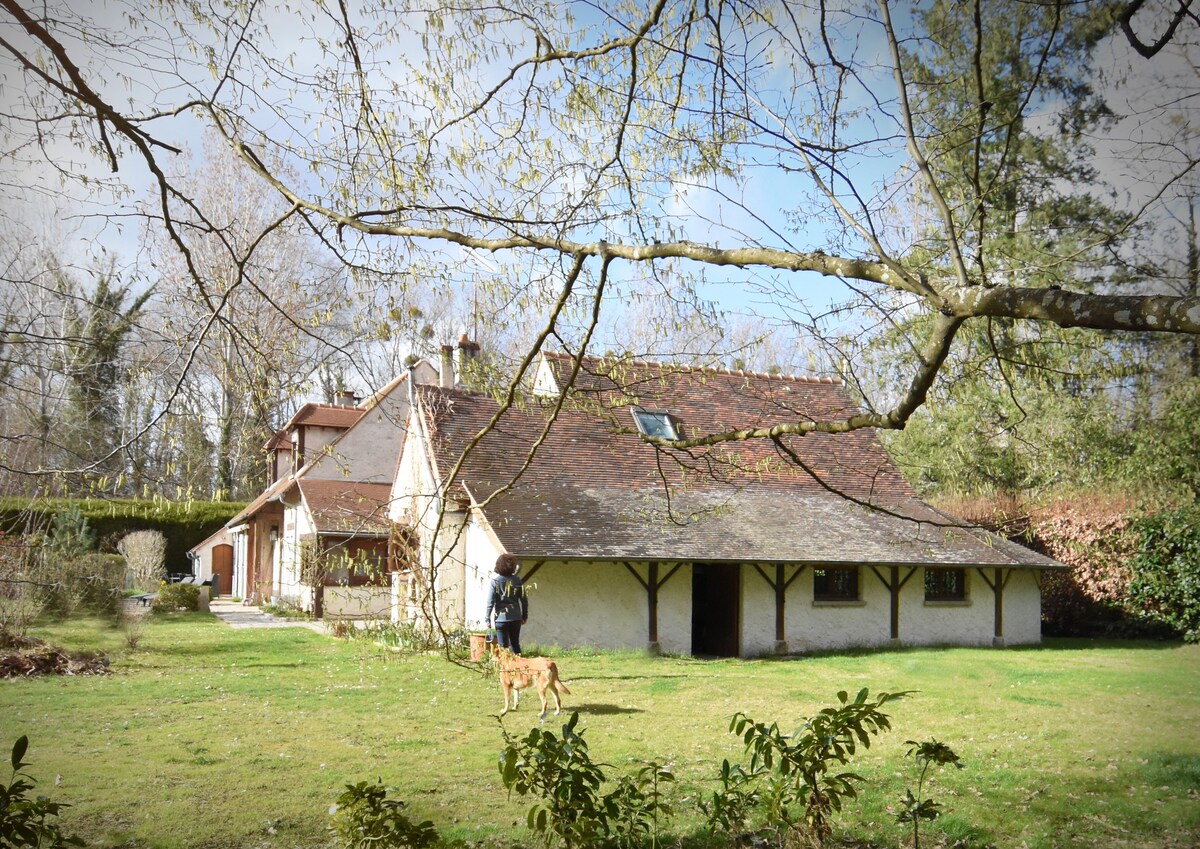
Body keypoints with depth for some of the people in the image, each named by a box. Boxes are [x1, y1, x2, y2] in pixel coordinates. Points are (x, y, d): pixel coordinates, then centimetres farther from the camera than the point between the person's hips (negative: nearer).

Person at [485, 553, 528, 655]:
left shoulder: (495, 581, -8)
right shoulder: (517, 581, 0)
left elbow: (490, 601, -9)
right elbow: (524, 600, 3)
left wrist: (487, 618, -3)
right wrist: (525, 616, 14)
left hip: (501, 618, -3)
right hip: (516, 618, 3)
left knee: (503, 646, 4)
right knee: (515, 645, 15)